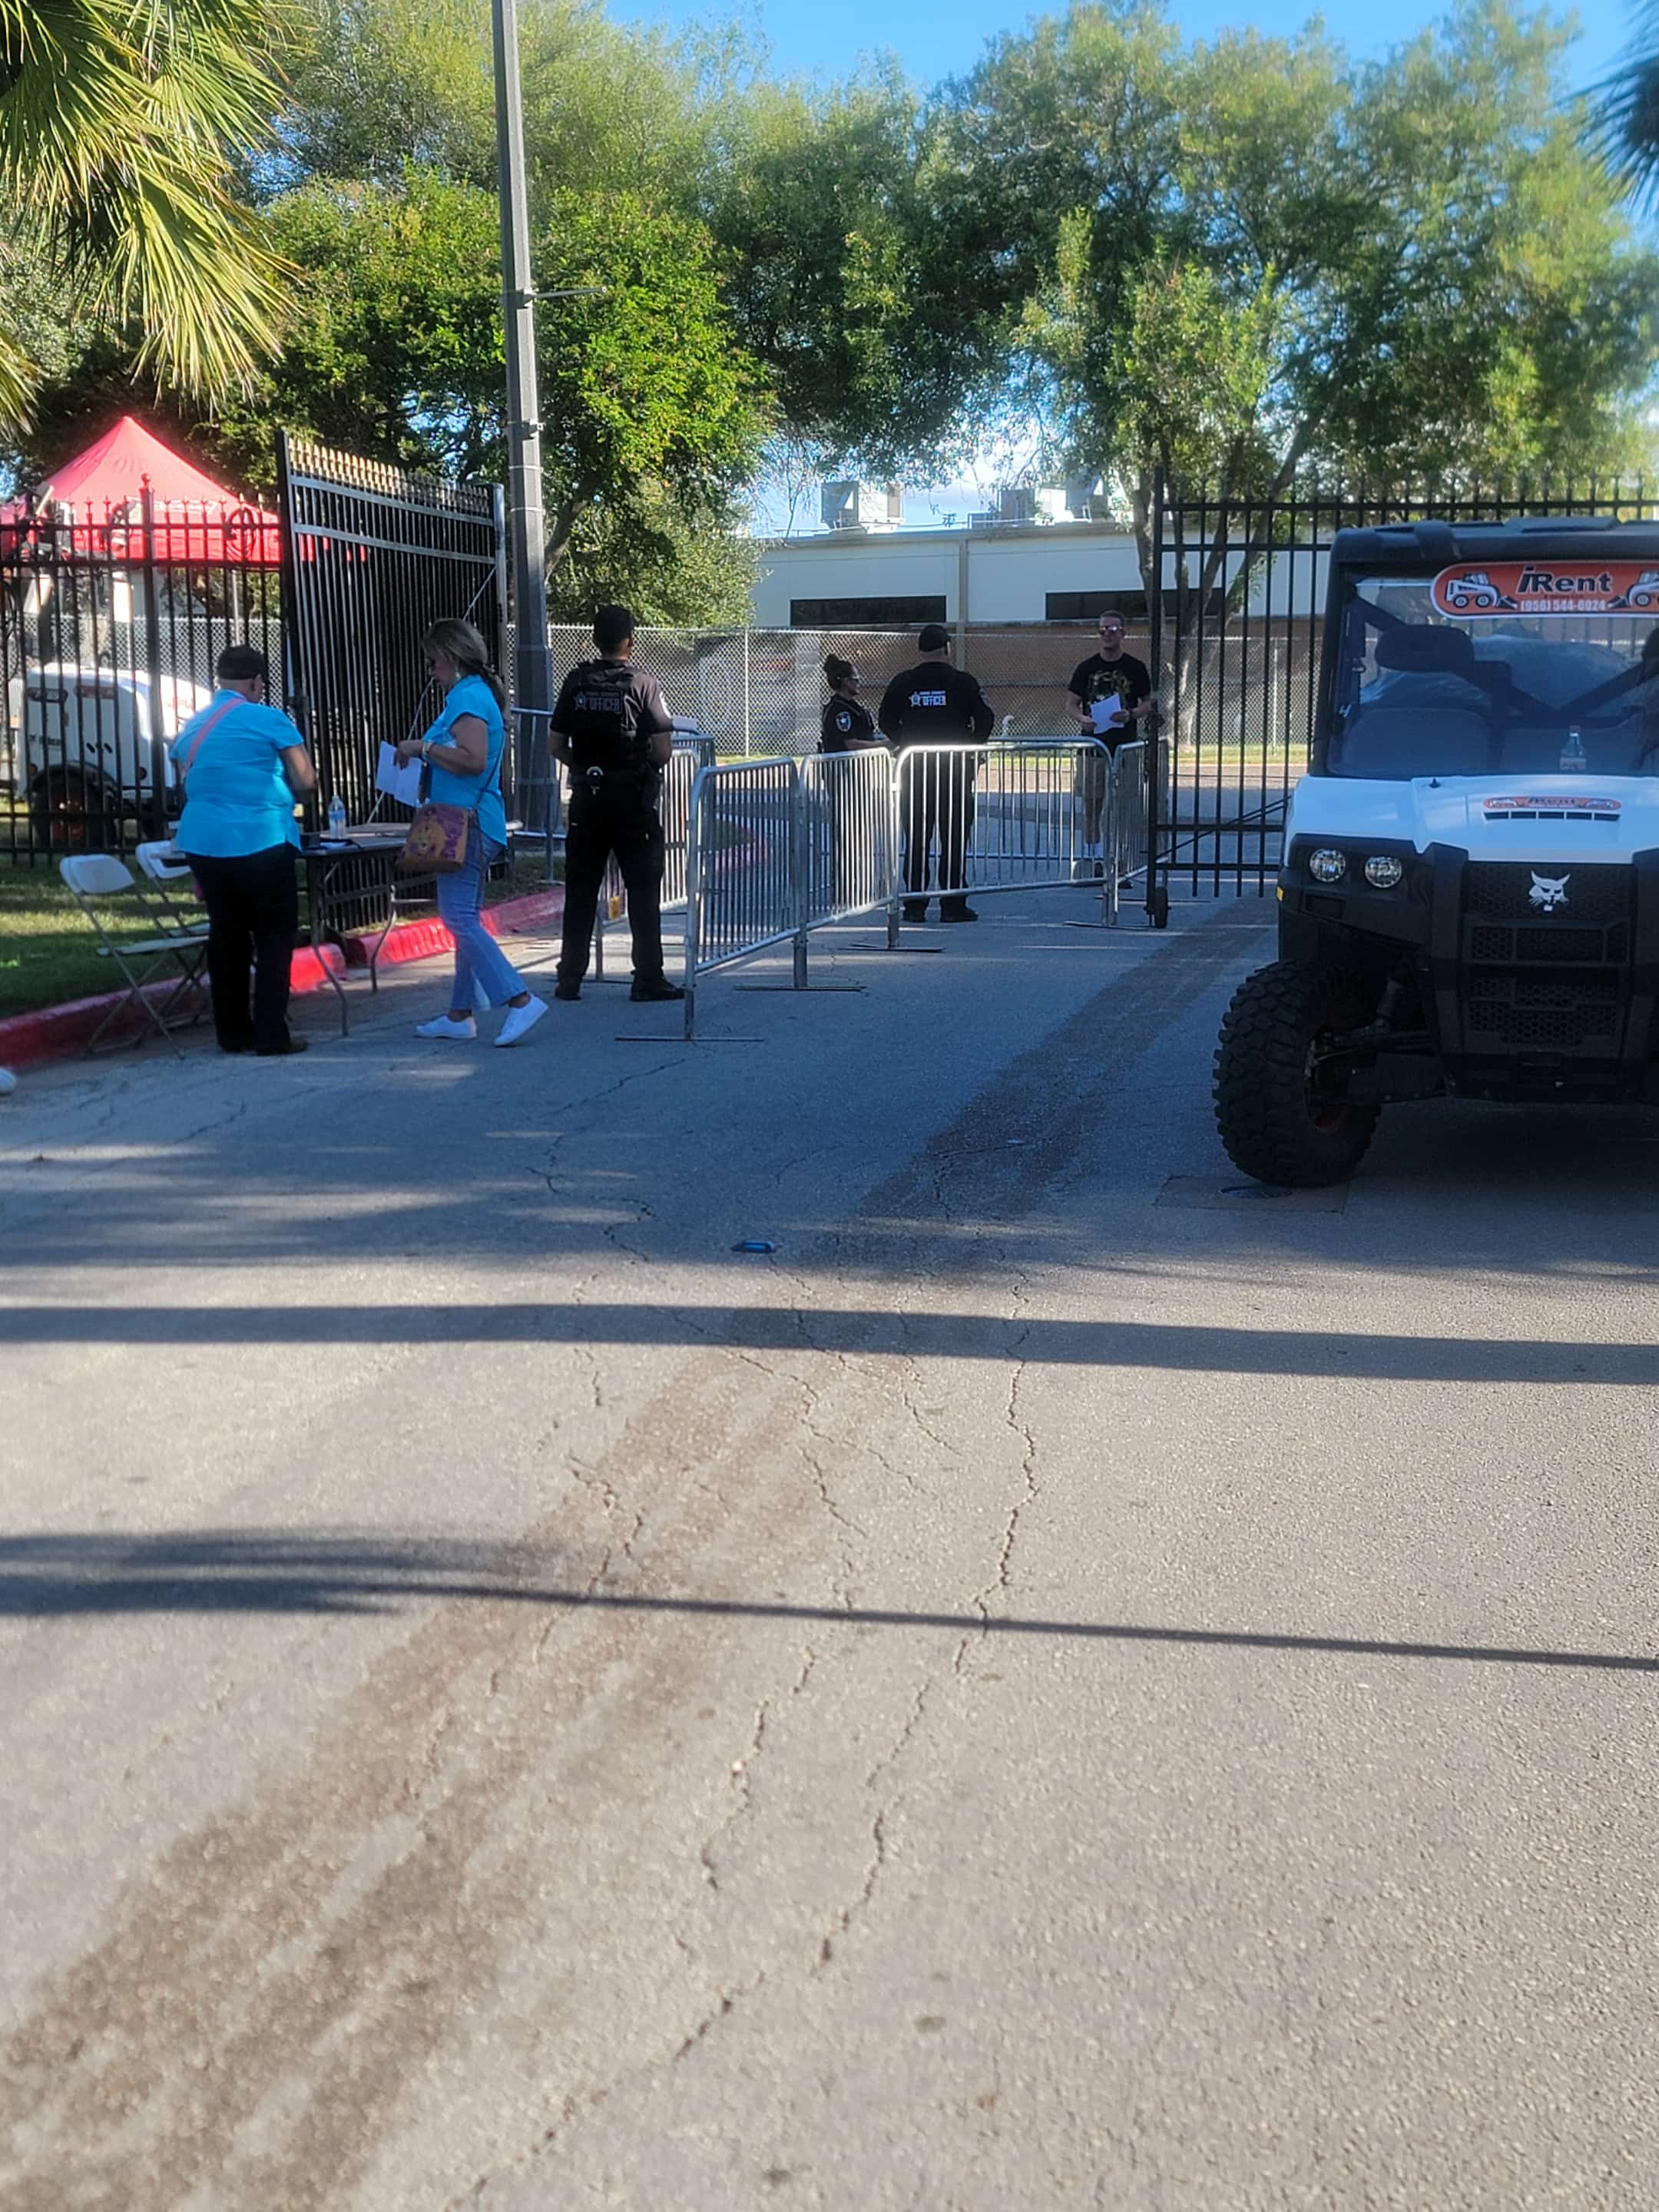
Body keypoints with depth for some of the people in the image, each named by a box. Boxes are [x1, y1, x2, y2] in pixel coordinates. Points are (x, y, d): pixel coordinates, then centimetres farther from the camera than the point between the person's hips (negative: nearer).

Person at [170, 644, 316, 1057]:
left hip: (203, 842, 6)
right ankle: (271, 1036, 0)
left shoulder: (191, 727, 13)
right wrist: (280, 796, 14)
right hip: (260, 842, -6)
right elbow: (306, 782, -5)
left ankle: (233, 1033, 18)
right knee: (275, 937, 4)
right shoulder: (268, 720, -5)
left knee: (226, 935, 15)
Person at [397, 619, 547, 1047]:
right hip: (474, 825, 11)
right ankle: (460, 1016, 18)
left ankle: (520, 1000, -18)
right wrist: (426, 754, 21)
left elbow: (472, 760, -25)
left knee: (460, 918, -13)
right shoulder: (478, 694, 19)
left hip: (467, 825, -11)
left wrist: (424, 747, -16)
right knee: (465, 920, 13)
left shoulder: (467, 697, -13)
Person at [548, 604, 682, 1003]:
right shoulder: (642, 684, -8)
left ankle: (570, 980, 10)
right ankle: (648, 979, 3)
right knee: (642, 890, 3)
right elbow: (663, 750, -10)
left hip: (587, 797, 4)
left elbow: (557, 746, 4)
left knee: (580, 891, 8)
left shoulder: (575, 683, 3)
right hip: (633, 799, -3)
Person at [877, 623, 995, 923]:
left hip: (913, 767, 2)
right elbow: (985, 719, -5)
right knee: (954, 837, 3)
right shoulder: (962, 681, -4)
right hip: (955, 768, -2)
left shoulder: (903, 682, 2)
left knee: (916, 838, 8)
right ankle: (952, 904, 2)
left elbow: (886, 721, 7)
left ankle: (914, 904, 7)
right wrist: (971, 748, 10)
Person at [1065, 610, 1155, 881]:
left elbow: (1148, 704, 6)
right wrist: (1081, 718, -13)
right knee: (1091, 802, 3)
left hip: (1125, 745, -1)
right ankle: (1092, 856, 11)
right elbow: (1071, 703, 9)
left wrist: (1132, 715, -14)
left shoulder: (1136, 668, 4)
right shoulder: (1086, 668, 7)